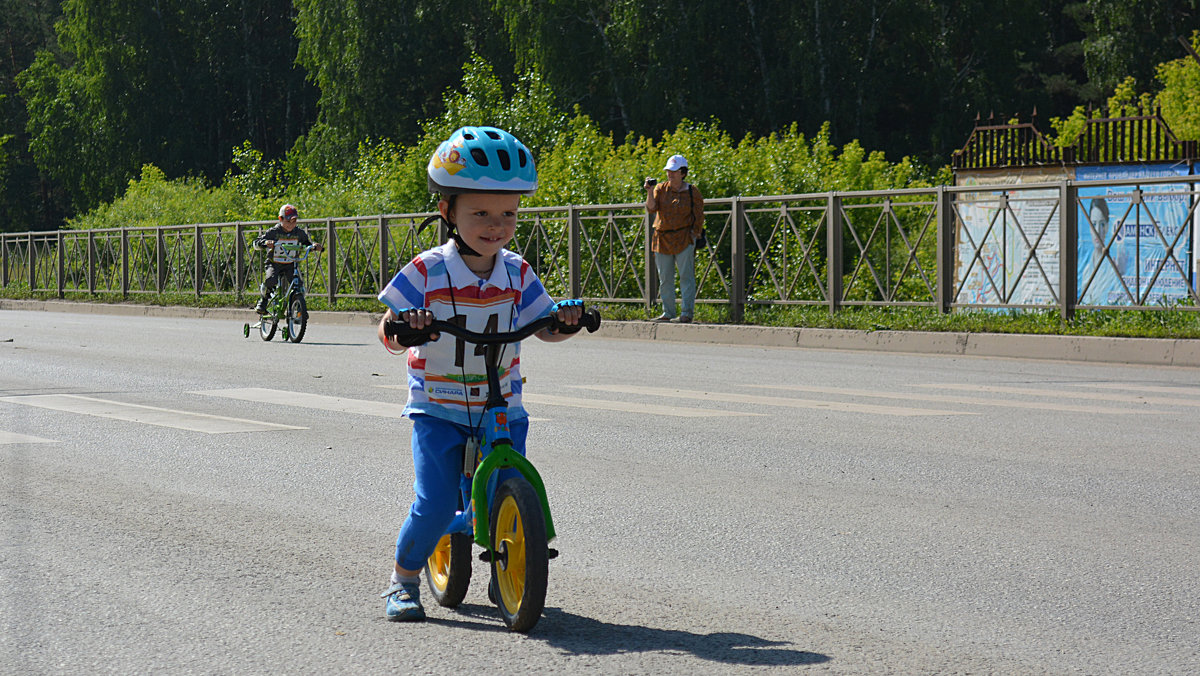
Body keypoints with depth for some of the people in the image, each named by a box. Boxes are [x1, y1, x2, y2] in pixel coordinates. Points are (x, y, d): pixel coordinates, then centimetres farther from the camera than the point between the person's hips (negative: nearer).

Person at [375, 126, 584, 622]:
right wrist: (403, 324, -32)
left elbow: (543, 327, 5)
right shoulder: (427, 272, -11)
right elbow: (389, 336, -9)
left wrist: (565, 318, -17)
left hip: (501, 407, 3)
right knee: (435, 505, -12)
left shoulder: (516, 272, -1)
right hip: (438, 408, -3)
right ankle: (403, 580, 13)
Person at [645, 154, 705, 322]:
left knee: (686, 276, -6)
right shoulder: (661, 189, 7)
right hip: (662, 238, 3)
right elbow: (651, 208, -5)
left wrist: (696, 233, -5)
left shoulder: (692, 191, 1)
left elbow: (699, 217, 3)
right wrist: (650, 192, -17)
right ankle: (668, 312, 14)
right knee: (665, 278, 6)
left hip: (684, 239, -3)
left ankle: (687, 312, -5)